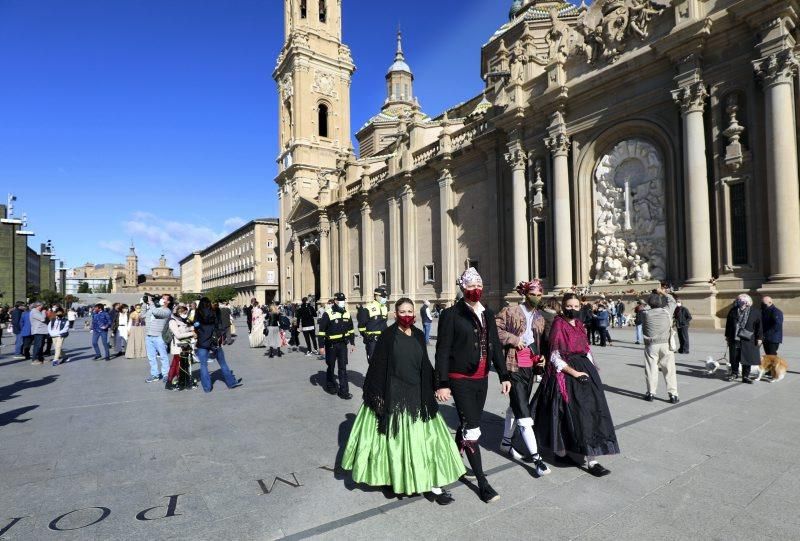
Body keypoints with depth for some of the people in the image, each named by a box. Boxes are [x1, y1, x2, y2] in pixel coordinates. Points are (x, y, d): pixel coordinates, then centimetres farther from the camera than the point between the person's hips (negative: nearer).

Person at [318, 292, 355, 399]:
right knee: (331, 367, 12)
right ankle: (330, 385, 33)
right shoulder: (328, 313, -13)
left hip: (343, 344, 4)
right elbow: (322, 330, -12)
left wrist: (352, 343, 14)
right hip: (331, 345, -4)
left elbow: (350, 329, 15)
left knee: (343, 368, 2)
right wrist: (321, 346, -13)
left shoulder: (347, 314, 5)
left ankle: (343, 391, 6)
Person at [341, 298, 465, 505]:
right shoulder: (387, 336, -10)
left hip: (416, 394, 4)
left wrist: (433, 387, 10)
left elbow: (425, 365, 12)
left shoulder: (419, 335, 4)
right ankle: (387, 475, 32)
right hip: (392, 396, -4)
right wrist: (377, 395, -12)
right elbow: (377, 367, -10)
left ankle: (433, 486, 15)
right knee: (393, 437, 9)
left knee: (424, 436, 6)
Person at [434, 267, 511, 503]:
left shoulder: (488, 314, 9)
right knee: (471, 429, -3)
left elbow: (495, 346, 12)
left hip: (481, 379, 6)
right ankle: (482, 483, 9)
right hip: (460, 380, -6)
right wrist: (442, 384, -14)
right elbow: (442, 351, -11)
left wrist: (504, 376, 9)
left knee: (468, 424, 17)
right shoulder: (451, 314, -10)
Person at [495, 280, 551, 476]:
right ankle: (536, 457, -4)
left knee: (516, 405, 20)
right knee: (523, 411, -8)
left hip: (531, 365, 7)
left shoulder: (540, 316, 11)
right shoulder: (511, 312, -8)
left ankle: (506, 442, 37)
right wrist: (513, 339, -20)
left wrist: (543, 356, 1)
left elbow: (542, 340, 18)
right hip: (515, 366, -7)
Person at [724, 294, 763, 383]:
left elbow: (759, 326, 2)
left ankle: (745, 376, 14)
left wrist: (759, 338, -1)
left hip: (748, 340, -1)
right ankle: (734, 373, 25)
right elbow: (728, 324, 9)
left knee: (747, 359, 3)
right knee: (734, 358, 8)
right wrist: (727, 336, 9)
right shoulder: (733, 311, 3)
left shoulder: (755, 312, -1)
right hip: (734, 339, 1)